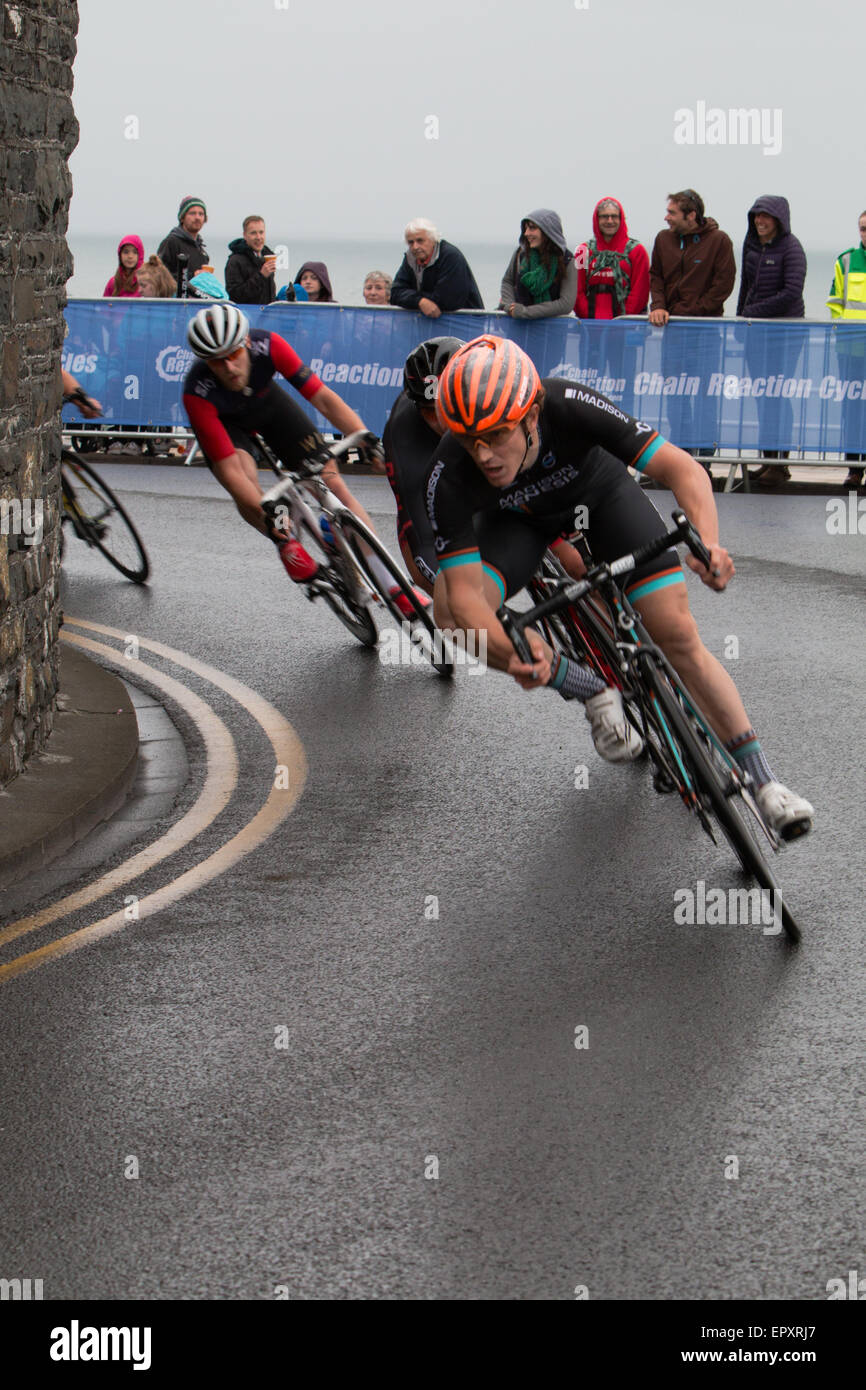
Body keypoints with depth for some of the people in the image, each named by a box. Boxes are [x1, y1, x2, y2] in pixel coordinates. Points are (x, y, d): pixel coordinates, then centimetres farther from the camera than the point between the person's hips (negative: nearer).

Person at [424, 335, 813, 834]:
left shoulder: (571, 408, -40)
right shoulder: (451, 477, -37)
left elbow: (682, 468, -38)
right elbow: (465, 593, -37)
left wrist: (707, 543, -57)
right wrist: (515, 654, -57)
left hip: (599, 490, -1)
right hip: (518, 517, 1)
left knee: (680, 637, -12)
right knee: (451, 615, -25)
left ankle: (765, 781, 1)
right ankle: (597, 693, -6)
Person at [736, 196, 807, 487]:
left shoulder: (790, 248, -10)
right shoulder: (751, 244, 10)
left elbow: (792, 292, -17)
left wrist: (752, 313, -15)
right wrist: (740, 317, 11)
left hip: (786, 330, -6)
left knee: (779, 395, -7)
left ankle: (781, 462, -2)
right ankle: (767, 458, 12)